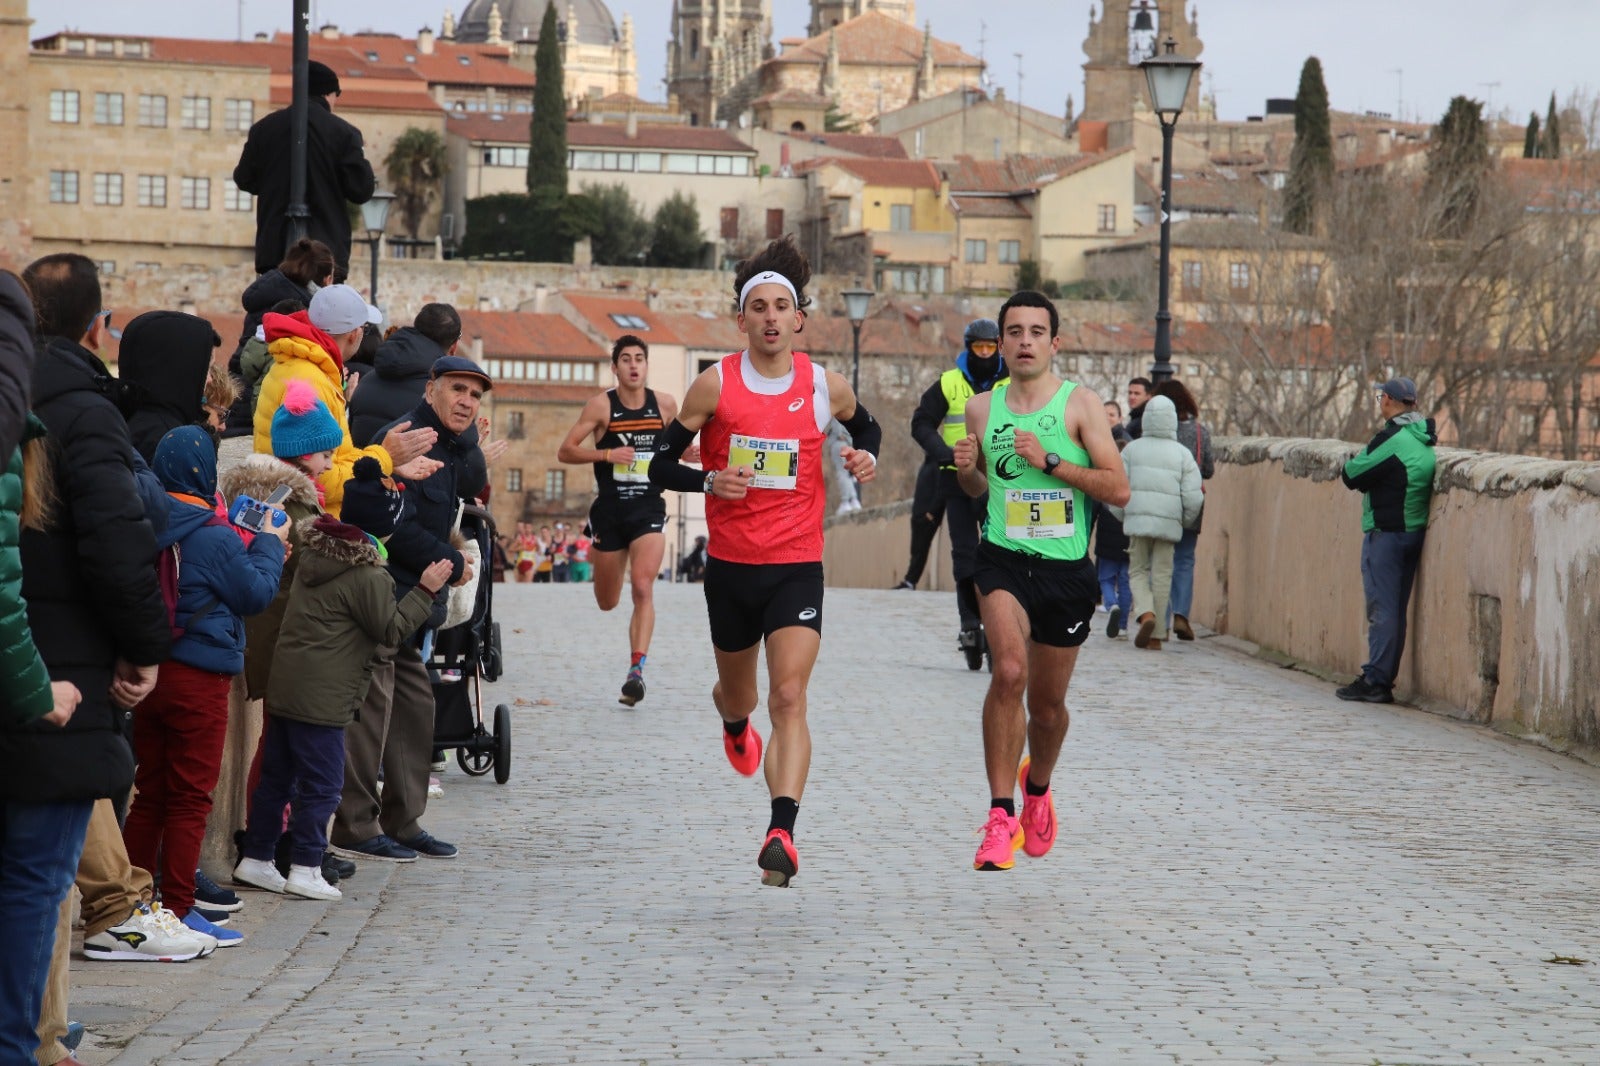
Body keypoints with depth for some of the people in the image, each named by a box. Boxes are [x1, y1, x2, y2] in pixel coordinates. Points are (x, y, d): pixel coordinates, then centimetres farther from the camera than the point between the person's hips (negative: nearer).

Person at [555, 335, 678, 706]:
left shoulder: (665, 405, 3)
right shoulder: (601, 405, -5)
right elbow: (565, 451, -7)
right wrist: (606, 454, -21)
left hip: (649, 510, 0)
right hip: (610, 510, 0)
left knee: (643, 588, -20)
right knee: (607, 602, 11)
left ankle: (636, 671, -21)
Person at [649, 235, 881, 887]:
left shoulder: (826, 387, -1)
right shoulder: (715, 386, -4)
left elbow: (865, 426, 22)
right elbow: (661, 465, 1)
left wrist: (866, 456, 0)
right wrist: (709, 481, -18)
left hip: (797, 566, -1)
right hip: (730, 564, 1)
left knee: (789, 700, -17)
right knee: (737, 692, 20)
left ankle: (782, 834, -26)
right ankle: (736, 727, 59)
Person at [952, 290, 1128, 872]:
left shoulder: (1080, 403, -3)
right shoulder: (982, 407, 6)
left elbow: (1118, 489, -8)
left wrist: (1050, 461, -17)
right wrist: (966, 470, -1)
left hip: (1066, 568, 0)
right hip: (1003, 560, 0)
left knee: (1047, 704, 12)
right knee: (1010, 671, -26)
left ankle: (1038, 786, 46)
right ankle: (1001, 817, -22)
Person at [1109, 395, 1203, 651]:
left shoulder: (1132, 449, 1)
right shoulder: (1182, 454, 0)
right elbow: (1193, 496, -2)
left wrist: (1122, 516, 16)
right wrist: (1185, 522, 16)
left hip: (1138, 521, 0)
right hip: (1169, 523, 0)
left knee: (1138, 571, 12)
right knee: (1162, 575, 7)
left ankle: (1145, 613, -16)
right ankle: (1156, 635, 7)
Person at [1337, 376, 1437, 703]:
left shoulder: (1392, 439, -16)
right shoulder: (1426, 438, 11)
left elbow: (1352, 476, -12)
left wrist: (1354, 460, 9)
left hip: (1385, 533, -9)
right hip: (1415, 530, 9)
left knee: (1381, 608, -7)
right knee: (1396, 609, 12)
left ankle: (1375, 680, -7)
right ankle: (1385, 677, 17)